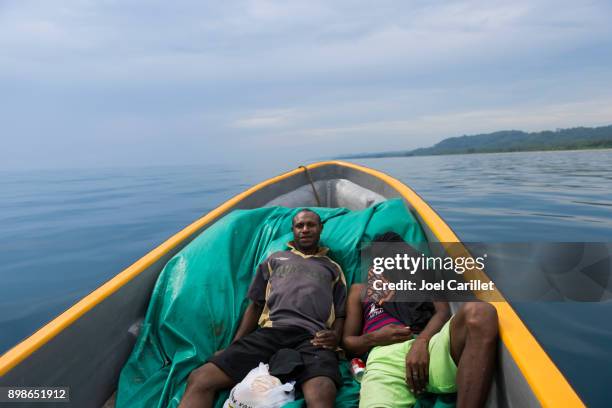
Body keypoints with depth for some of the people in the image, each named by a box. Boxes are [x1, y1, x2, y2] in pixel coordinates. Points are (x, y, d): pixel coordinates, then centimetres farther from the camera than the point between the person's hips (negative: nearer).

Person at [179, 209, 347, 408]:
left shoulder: (333, 268, 26)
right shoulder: (275, 259, 27)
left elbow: (340, 315, 21)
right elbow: (255, 306, 24)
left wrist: (335, 336, -4)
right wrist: (233, 347, 13)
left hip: (312, 339, -1)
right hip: (270, 333, 2)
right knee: (200, 378, -18)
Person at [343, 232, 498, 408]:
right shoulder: (360, 290, 33)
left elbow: (443, 312, 13)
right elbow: (348, 341, 25)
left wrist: (421, 342, -10)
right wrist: (375, 338, 0)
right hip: (385, 355, -2)